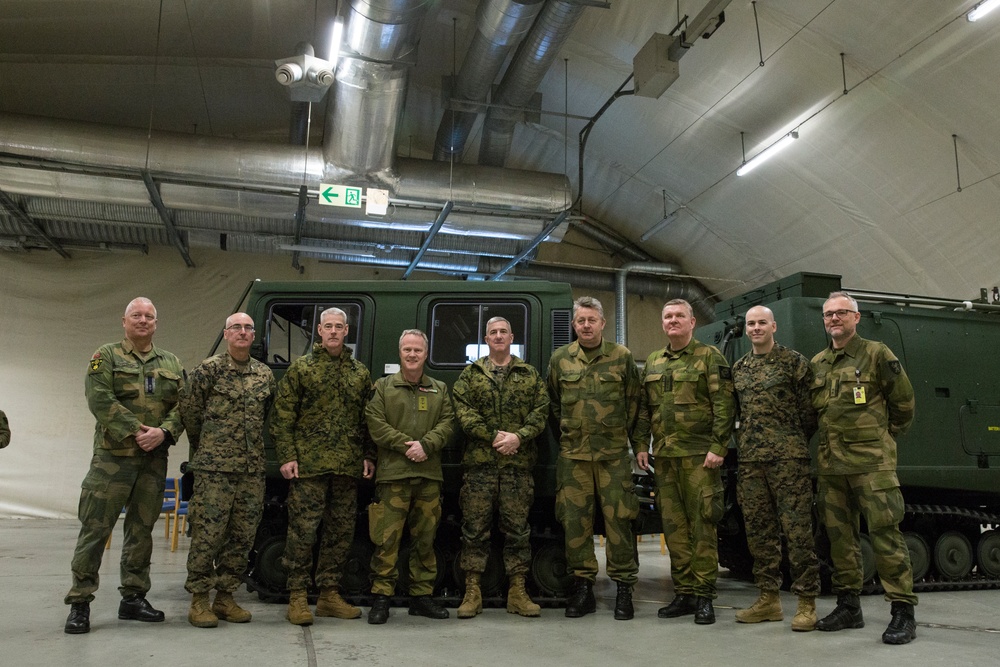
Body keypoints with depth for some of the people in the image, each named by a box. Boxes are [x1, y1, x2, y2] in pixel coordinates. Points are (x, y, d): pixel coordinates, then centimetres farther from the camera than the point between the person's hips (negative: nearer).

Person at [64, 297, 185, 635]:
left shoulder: (171, 363, 13)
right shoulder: (107, 357, 3)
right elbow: (100, 400, -11)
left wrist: (163, 432, -14)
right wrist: (136, 430, -18)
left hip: (154, 460, 4)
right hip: (113, 457, -4)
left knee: (141, 529, 10)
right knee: (95, 528, -2)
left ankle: (133, 597, 21)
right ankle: (79, 603, 8)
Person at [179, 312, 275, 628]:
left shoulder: (265, 374, 11)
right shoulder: (209, 369, -2)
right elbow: (188, 410, 3)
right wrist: (204, 448, 10)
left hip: (253, 469, 5)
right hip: (214, 468, -5)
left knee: (243, 536, 8)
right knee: (207, 533, -3)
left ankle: (225, 596, 21)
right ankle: (199, 600, 9)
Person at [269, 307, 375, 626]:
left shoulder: (360, 373, 14)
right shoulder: (301, 368, 3)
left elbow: (368, 419, 17)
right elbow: (282, 416, -1)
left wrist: (368, 456, 9)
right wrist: (287, 456, -8)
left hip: (348, 468, 4)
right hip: (309, 466, -4)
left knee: (341, 531, 9)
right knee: (303, 530, -3)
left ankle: (329, 594, 21)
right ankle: (297, 597, 8)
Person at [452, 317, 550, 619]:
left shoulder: (530, 375, 13)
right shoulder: (471, 374, 10)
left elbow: (540, 411, 4)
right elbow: (463, 411, -2)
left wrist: (519, 436, -12)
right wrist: (494, 435, -12)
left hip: (518, 462, 1)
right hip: (479, 461, 0)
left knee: (517, 528, 4)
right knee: (474, 527, 1)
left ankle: (517, 591, 13)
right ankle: (472, 592, 10)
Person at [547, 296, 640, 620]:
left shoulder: (622, 357, 4)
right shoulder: (559, 359, 8)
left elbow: (633, 400, 10)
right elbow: (553, 402, 17)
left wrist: (621, 432, 7)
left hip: (613, 452, -2)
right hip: (572, 452, 2)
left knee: (618, 518, -1)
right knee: (575, 519, 4)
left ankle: (624, 588, 11)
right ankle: (582, 588, 15)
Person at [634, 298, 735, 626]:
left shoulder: (710, 357, 0)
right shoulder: (653, 363, 16)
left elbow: (724, 406, -7)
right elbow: (643, 408, 18)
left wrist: (718, 447, -14)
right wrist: (641, 445, 10)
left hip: (699, 455, -5)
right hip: (664, 457, 6)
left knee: (702, 525, -3)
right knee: (673, 525, 8)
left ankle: (704, 596, 6)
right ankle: (683, 593, 17)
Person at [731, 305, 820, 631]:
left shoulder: (794, 362, 0)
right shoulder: (738, 368, 15)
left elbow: (810, 409, 0)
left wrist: (793, 443, 3)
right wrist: (746, 443, 12)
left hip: (788, 458, -5)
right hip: (749, 461, 6)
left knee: (798, 530, -5)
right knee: (759, 531, 9)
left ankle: (807, 603, 4)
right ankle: (768, 598, 19)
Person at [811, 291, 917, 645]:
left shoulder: (876, 354, -1)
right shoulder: (817, 363, 13)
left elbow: (904, 402, 5)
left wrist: (885, 435, 11)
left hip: (872, 461, -5)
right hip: (829, 463, 5)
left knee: (885, 532, -6)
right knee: (839, 534, 9)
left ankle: (903, 611, 3)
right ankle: (848, 607, 18)